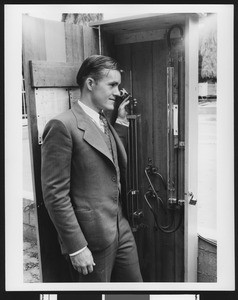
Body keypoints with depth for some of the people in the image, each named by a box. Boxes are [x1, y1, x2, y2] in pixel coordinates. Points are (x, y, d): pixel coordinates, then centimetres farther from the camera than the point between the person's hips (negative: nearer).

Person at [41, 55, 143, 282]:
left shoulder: (106, 123, 10)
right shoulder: (63, 126, -16)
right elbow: (55, 194, -18)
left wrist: (121, 121, 8)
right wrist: (76, 247, -16)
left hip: (121, 228, 8)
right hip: (92, 239, -7)